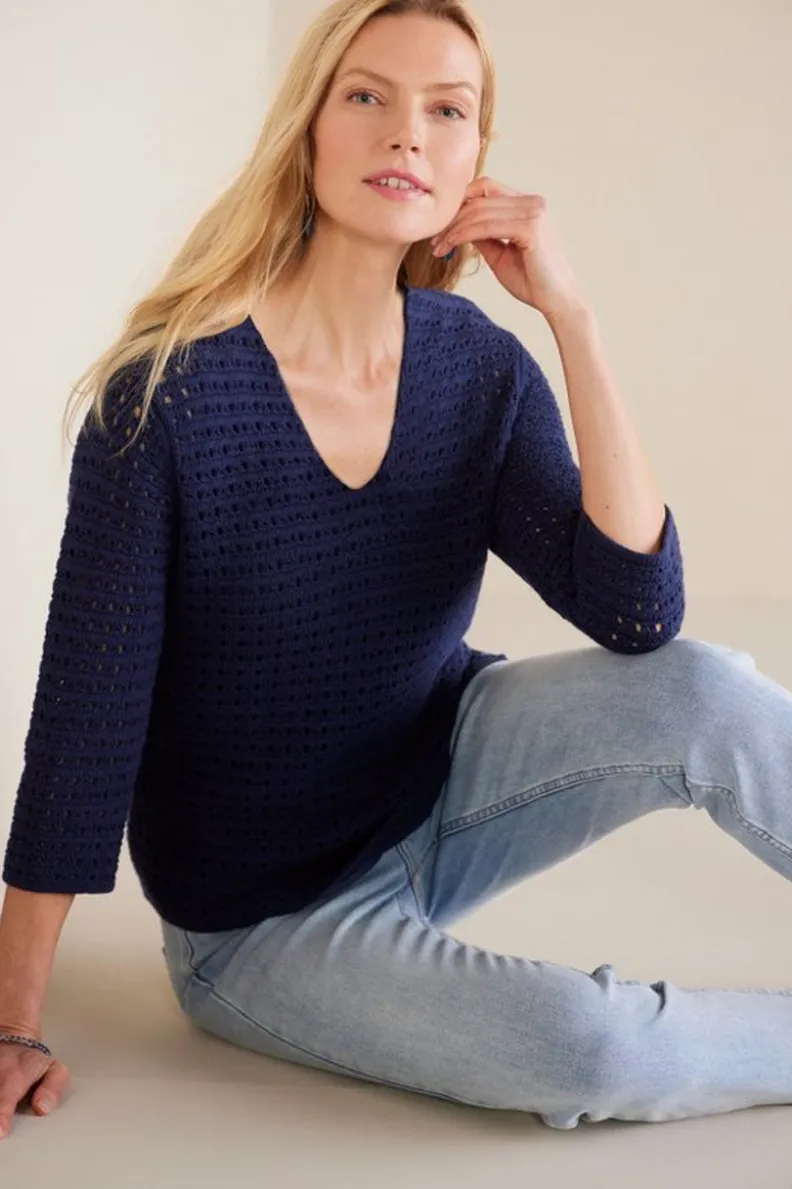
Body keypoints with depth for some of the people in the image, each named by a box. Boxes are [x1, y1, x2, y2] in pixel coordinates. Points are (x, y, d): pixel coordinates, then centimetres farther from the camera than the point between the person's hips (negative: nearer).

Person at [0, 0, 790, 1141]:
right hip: (263, 918, -4)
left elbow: (637, 611, -19)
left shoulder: (482, 370, -9)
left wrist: (572, 318, -23)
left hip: (443, 782, 4)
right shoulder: (175, 387, -22)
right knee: (586, 1047, -28)